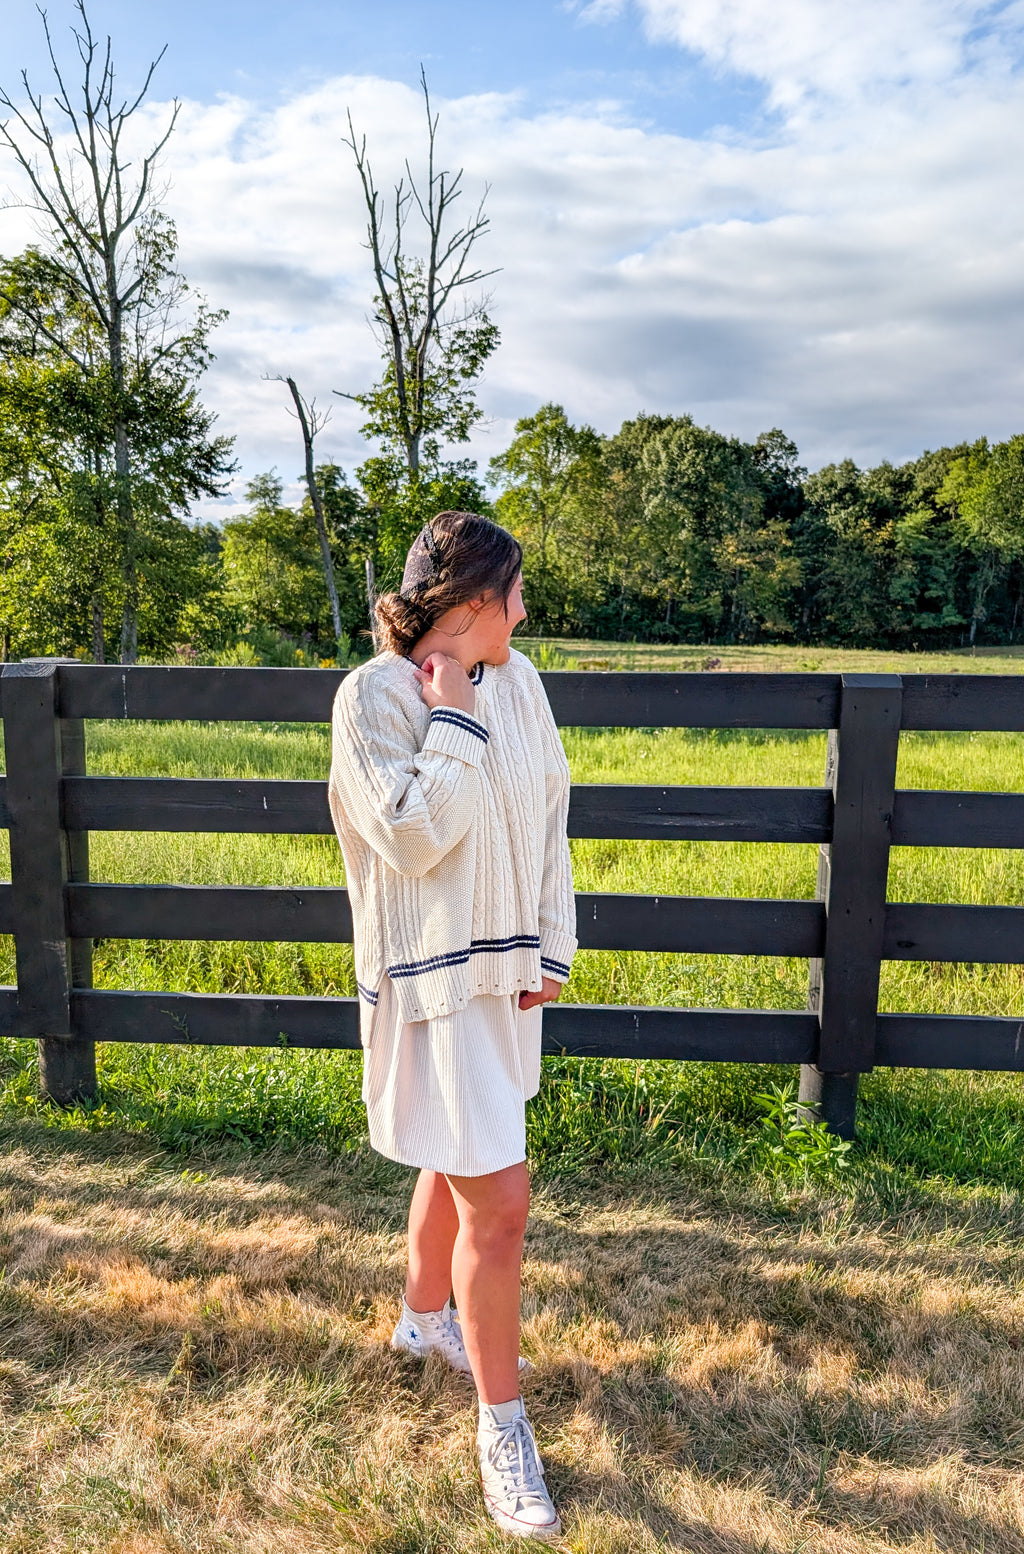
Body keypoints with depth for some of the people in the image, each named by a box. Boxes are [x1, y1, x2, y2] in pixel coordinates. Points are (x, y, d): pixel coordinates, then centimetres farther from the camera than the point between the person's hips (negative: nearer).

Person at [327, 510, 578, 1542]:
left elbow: (547, 820, 6)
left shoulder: (516, 681, 2)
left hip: (505, 967, 7)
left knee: (459, 1159, 24)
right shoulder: (373, 695, -16)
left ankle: (426, 1316, 51)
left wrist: (551, 949, 3)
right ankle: (502, 1426, 21)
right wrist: (453, 719, -20)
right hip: (430, 979, -7)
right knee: (497, 1201, -3)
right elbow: (413, 838, -23)